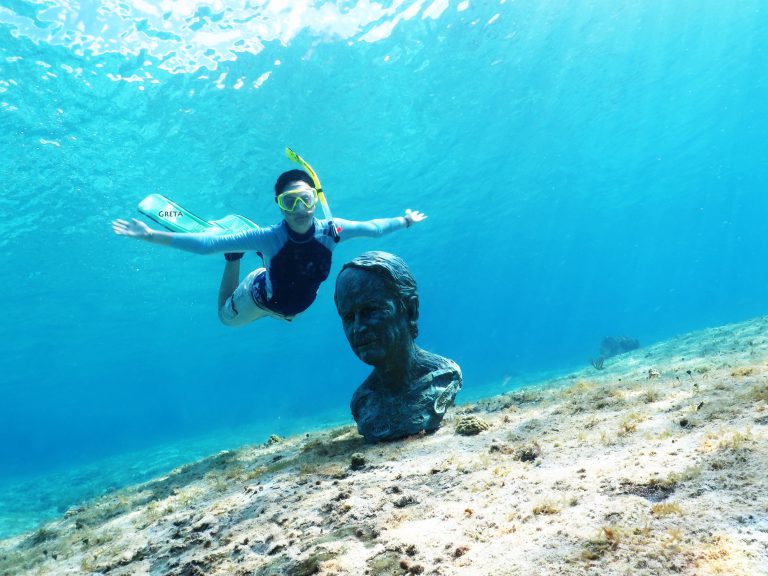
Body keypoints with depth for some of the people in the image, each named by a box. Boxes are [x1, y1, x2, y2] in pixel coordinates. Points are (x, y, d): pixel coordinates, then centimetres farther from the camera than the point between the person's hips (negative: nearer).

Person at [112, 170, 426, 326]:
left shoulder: (331, 230, -32)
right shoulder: (270, 237, -41)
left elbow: (373, 227, -14)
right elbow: (206, 243, -40)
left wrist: (405, 221, -3)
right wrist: (151, 235, -44)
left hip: (295, 306, 3)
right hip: (260, 298, -3)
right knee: (226, 317, 27)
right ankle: (235, 260, 34)